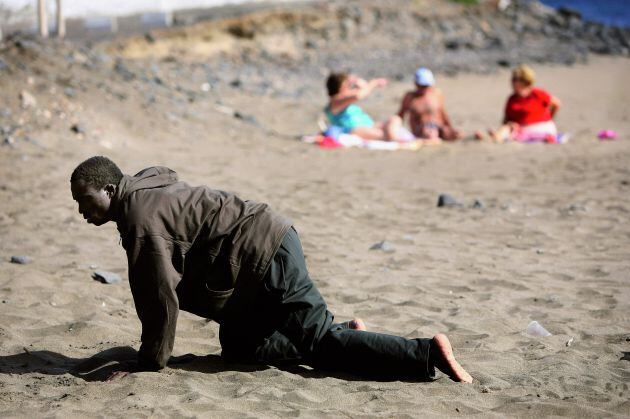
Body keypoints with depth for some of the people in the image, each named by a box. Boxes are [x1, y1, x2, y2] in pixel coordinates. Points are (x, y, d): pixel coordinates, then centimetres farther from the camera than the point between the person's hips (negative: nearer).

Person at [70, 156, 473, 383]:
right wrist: (152, 347, 25)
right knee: (239, 348, 17)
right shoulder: (145, 190, 16)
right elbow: (155, 293, 24)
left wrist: (149, 362, -8)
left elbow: (161, 296, -19)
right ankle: (347, 332, 16)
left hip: (269, 258, -10)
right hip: (263, 260, 10)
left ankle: (429, 353, -9)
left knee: (318, 341, -8)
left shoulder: (141, 218, -17)